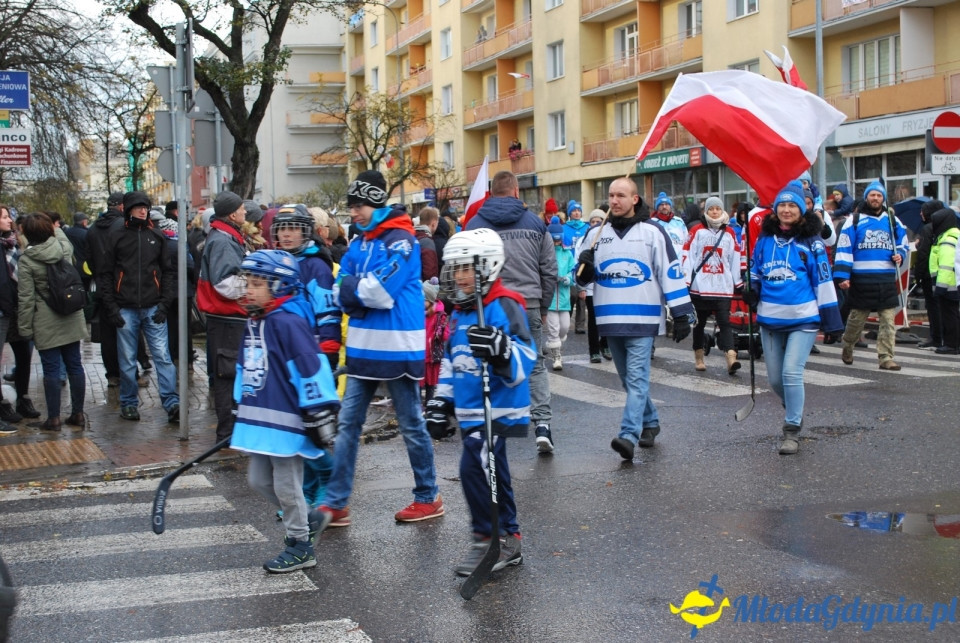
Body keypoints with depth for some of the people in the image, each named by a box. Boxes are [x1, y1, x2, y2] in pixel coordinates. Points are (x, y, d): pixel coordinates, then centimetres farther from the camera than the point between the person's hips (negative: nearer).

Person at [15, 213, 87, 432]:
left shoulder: (26, 261, -13)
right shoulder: (65, 247, -3)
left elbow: (26, 298, -12)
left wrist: (24, 327, -6)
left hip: (46, 324, -4)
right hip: (72, 320, 5)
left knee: (51, 368, 2)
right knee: (74, 365, 10)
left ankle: (53, 418, 7)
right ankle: (78, 413, 17)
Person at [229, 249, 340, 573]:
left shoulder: (288, 322, -18)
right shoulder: (254, 324, 12)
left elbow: (311, 367, -21)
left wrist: (319, 416, -20)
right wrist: (242, 410, 25)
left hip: (286, 420, -10)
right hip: (259, 419, 10)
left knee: (286, 485, 1)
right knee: (259, 480, 17)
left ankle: (301, 545, 18)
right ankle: (308, 519, 34)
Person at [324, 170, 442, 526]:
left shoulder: (400, 239, -13)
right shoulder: (358, 242, 11)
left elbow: (379, 291, -21)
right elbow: (341, 293, 6)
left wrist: (351, 287, -5)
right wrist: (363, 291, -13)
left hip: (397, 347, -7)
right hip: (363, 346, 7)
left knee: (411, 424, 5)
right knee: (348, 423, 5)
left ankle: (428, 497, 19)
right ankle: (335, 503, 9)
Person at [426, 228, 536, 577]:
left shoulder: (504, 307, -15)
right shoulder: (459, 313, 13)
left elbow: (524, 358, -23)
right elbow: (451, 359, 23)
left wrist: (500, 349, -42)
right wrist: (442, 399, 21)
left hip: (498, 409, -9)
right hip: (469, 411, 9)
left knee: (474, 467, -16)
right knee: (494, 475, 16)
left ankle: (487, 539, -2)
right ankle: (508, 540, 27)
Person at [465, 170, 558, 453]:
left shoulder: (474, 224, 2)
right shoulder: (535, 223, 6)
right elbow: (549, 271, 7)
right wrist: (543, 307, 17)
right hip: (529, 305, 1)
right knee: (535, 366, 11)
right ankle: (542, 421, -4)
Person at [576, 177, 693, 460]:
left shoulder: (653, 232, 0)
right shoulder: (596, 234, 11)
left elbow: (671, 273, -1)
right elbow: (585, 278, 17)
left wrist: (682, 314, -5)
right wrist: (585, 268, -7)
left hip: (642, 319, -5)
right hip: (610, 319, 5)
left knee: (637, 378, -12)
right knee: (629, 379, 13)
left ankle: (629, 435, -21)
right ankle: (650, 422, 30)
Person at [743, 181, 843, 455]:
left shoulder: (811, 241, -4)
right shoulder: (764, 239, 6)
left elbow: (823, 280, -3)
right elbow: (755, 272, 19)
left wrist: (829, 319, -5)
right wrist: (752, 291, -2)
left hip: (803, 319, -4)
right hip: (770, 319, 4)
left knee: (791, 373, -13)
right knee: (775, 378, 11)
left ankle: (792, 430, 1)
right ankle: (793, 408, 39)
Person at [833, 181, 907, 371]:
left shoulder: (893, 221, 13)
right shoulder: (854, 221, 3)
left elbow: (902, 244, 23)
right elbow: (844, 249, -2)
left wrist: (900, 255, -1)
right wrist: (842, 276, -11)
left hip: (887, 280, 3)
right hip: (861, 280, -3)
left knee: (888, 319, -3)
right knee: (856, 318, 6)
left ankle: (886, 357, -1)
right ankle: (847, 347, 30)